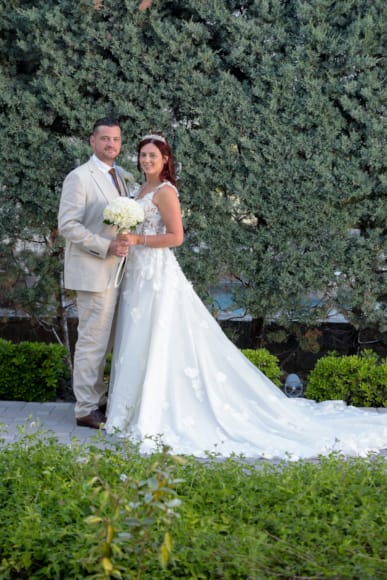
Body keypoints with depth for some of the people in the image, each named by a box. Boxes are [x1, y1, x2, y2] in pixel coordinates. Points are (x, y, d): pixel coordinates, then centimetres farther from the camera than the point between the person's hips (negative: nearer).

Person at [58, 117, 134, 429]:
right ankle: (86, 409, 5)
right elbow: (67, 225, -17)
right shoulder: (80, 177, -11)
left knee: (103, 340, 15)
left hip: (112, 271, 8)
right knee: (92, 340, -3)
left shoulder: (122, 176, 14)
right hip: (92, 271, -8)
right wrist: (106, 247, -22)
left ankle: (98, 399, 25)